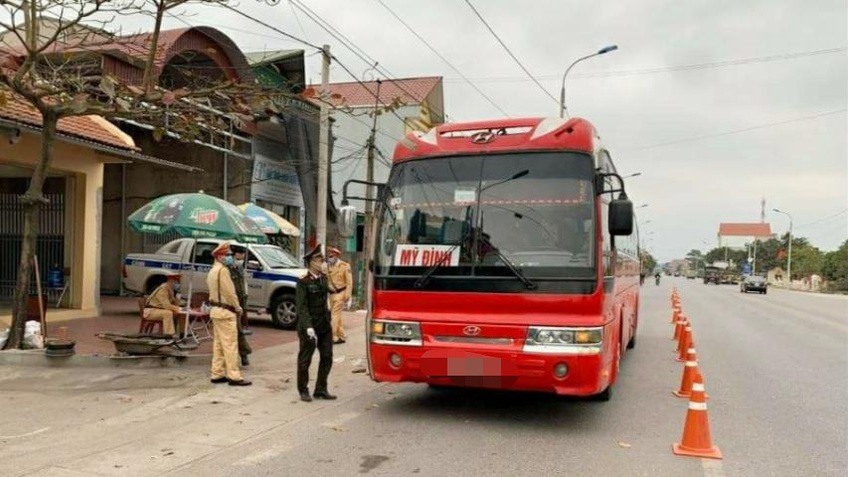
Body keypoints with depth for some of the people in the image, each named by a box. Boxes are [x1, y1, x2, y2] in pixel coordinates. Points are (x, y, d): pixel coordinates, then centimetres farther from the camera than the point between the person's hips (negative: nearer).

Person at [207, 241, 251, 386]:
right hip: (225, 312, -10)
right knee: (230, 344, -9)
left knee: (218, 344, 13)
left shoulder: (213, 270, 16)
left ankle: (217, 374, 18)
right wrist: (238, 308, -7)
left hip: (216, 310, 10)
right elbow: (229, 292, -19)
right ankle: (234, 376, -8)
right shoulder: (223, 270, -16)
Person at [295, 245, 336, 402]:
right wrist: (308, 327, -25)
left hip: (324, 325, 7)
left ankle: (321, 390, 21)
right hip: (309, 326, -7)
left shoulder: (323, 278, 8)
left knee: (327, 357, 9)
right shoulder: (303, 282, -13)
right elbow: (302, 307, -18)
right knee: (305, 359, 6)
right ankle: (303, 391, 20)